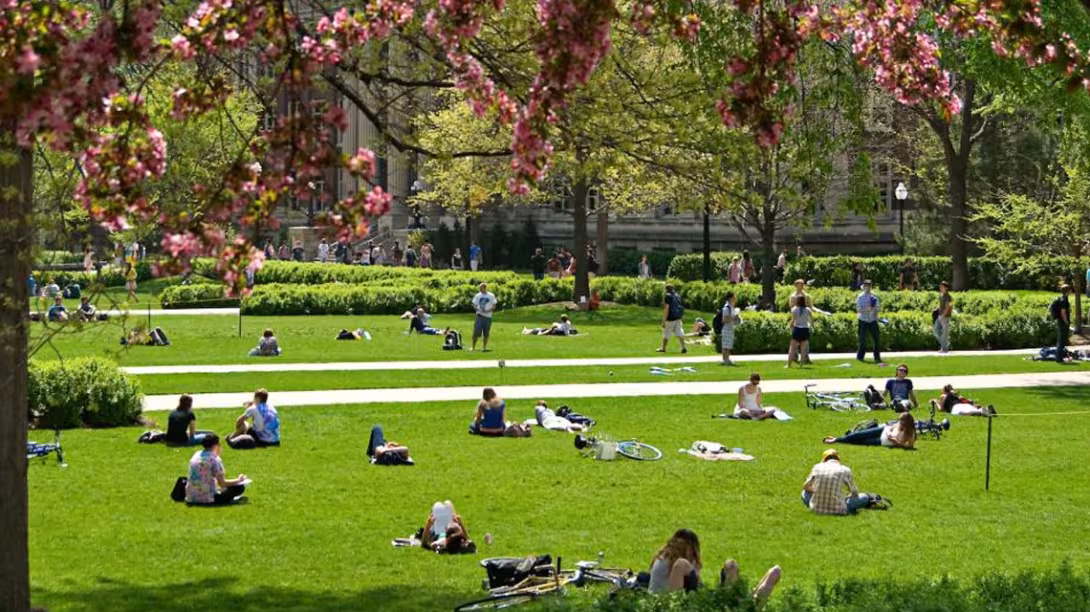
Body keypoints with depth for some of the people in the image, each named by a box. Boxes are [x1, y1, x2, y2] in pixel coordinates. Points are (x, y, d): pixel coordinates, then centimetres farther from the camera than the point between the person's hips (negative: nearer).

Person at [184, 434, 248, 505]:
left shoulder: (196, 455, 11)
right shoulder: (215, 459, -9)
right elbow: (222, 483, -7)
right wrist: (238, 480, 9)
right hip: (208, 499, -7)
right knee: (240, 487, -2)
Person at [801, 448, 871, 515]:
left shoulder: (817, 467, 5)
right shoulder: (845, 470, 0)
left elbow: (806, 486, 19)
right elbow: (855, 493, 12)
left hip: (816, 510, -2)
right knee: (864, 497, 24)